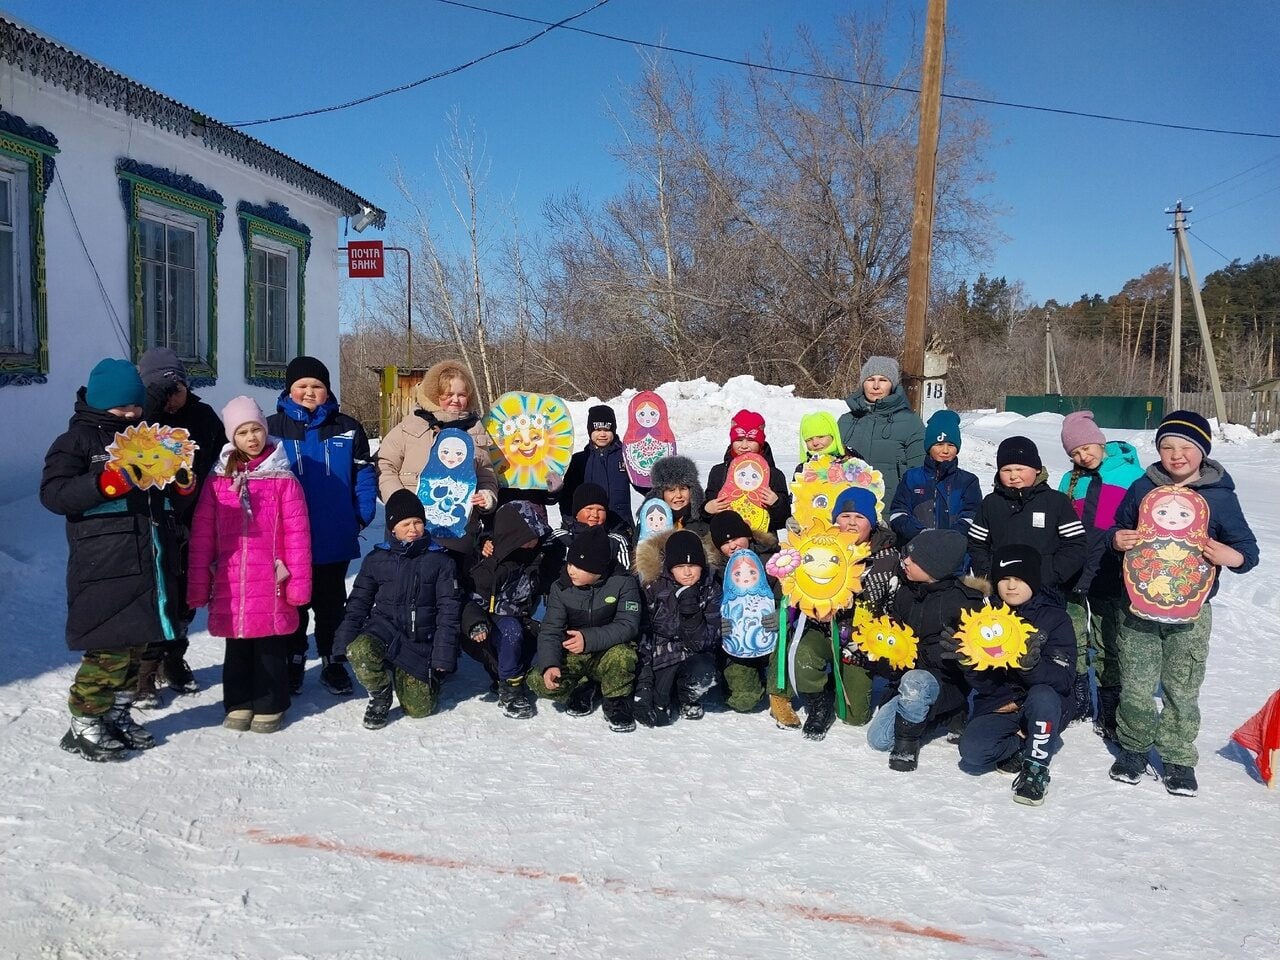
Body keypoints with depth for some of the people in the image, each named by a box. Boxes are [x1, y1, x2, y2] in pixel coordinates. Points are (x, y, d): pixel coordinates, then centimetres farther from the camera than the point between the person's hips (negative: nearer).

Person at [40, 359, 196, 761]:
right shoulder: (78, 439, 1)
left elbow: (173, 499, 27)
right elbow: (53, 494, -10)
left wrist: (183, 483, 3)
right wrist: (110, 481, -22)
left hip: (153, 559, 7)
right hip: (105, 564, -6)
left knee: (136, 642, 12)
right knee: (109, 646, -8)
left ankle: (117, 715, 26)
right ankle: (83, 726, 6)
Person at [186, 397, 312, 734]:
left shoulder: (283, 480, -2)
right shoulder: (218, 481, 5)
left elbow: (297, 533, -4)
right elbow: (202, 535, 5)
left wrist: (298, 582, -8)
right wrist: (198, 586, 3)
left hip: (271, 585, -2)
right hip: (229, 586, 3)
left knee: (270, 648, 7)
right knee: (236, 649, 15)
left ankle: (270, 706, 21)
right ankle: (238, 703, 29)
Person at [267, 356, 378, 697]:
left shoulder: (347, 428, 2)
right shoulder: (273, 428, -1)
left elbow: (364, 474, 4)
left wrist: (362, 515, -4)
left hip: (334, 540, 0)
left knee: (331, 603, 12)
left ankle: (333, 663, 24)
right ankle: (293, 662, 28)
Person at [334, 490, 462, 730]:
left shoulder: (440, 560, -1)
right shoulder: (377, 559, 3)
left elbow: (449, 609, -1)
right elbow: (359, 602, 9)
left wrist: (443, 656, -8)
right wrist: (344, 639, -5)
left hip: (420, 640, 0)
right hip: (384, 628, 0)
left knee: (420, 708, -6)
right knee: (360, 650, -35)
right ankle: (379, 696, -3)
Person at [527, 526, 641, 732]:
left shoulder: (622, 583, -14)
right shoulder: (561, 588, -7)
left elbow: (628, 625, -22)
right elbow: (550, 630, -11)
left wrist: (589, 639, -36)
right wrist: (549, 665, -30)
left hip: (609, 652, -2)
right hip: (573, 656, 3)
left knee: (621, 655, -38)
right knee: (539, 682, -22)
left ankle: (617, 700, -7)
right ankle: (582, 687, 8)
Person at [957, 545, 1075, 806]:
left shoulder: (1054, 617, -6)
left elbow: (1065, 677, -16)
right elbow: (973, 673, 1)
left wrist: (1033, 665, -35)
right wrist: (1005, 700, -17)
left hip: (1046, 706, -2)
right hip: (998, 706, 2)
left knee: (1042, 696, -37)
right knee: (972, 750, -25)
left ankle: (1036, 768, -14)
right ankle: (1026, 743, 5)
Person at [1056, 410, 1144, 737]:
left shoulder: (1131, 475, -3)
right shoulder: (1070, 481, 8)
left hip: (1109, 578, -4)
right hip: (1072, 574, 4)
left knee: (1108, 645, 4)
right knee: (1071, 643, 13)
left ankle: (1109, 712, 15)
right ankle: (1076, 702, 28)